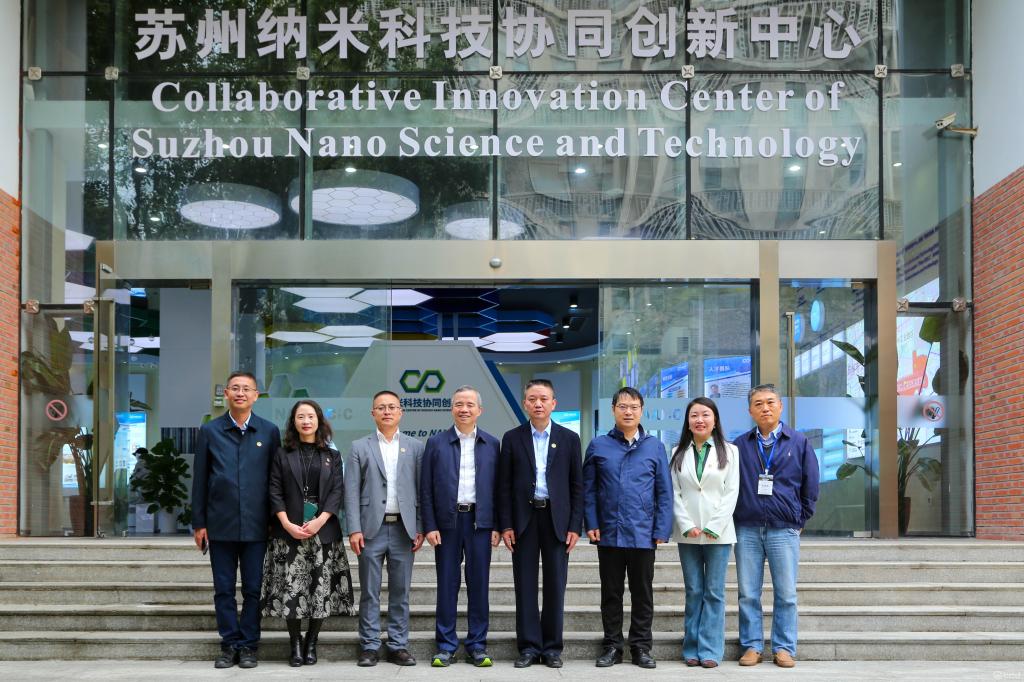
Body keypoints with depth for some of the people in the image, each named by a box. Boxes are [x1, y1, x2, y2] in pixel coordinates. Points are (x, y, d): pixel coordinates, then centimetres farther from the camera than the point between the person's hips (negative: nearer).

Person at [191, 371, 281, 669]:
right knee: (224, 589, 5)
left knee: (253, 589, 4)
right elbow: (199, 479, 5)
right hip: (221, 524, 1)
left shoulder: (269, 431, 3)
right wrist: (198, 523, 2)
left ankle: (248, 646, 13)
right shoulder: (209, 431, 4)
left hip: (256, 525, 0)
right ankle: (230, 645, 14)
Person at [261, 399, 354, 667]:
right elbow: (275, 492, 2)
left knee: (322, 588, -2)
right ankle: (295, 643, 7)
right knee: (290, 588, -5)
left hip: (324, 531, 1)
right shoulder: (282, 455, 9)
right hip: (288, 531, -1)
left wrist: (319, 521, -12)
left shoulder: (332, 456, 12)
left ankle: (311, 642, 10)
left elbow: (337, 492, 3)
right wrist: (288, 524, -11)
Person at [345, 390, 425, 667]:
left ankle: (398, 646, 12)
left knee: (400, 592, 5)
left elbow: (421, 490, 6)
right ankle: (369, 647, 9)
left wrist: (420, 528, -1)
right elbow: (352, 491, 1)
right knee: (370, 592, 3)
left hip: (403, 529, 1)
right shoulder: (360, 447, 5)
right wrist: (354, 529, -8)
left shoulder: (415, 447, 8)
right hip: (372, 528, -1)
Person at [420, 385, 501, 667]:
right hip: (447, 521, 0)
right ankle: (446, 646, 11)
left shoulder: (492, 444, 6)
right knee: (447, 585, 4)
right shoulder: (436, 443, 4)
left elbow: (498, 487, 6)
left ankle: (477, 645, 12)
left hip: (480, 521, 1)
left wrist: (497, 526, 0)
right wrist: (429, 526, -4)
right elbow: (426, 489, 3)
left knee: (478, 584, 4)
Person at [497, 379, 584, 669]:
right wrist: (506, 525, -3)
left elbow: (577, 485, 4)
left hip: (557, 520, 0)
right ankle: (529, 647, 10)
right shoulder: (512, 438, 4)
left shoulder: (569, 439, 5)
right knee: (525, 586, 3)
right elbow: (504, 485, 4)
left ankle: (552, 647, 13)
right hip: (524, 519, 0)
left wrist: (575, 525, -3)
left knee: (555, 586, 4)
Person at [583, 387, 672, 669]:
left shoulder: (654, 446, 2)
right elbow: (588, 489, 3)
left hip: (643, 535, 0)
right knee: (611, 593, 9)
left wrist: (662, 530, -5)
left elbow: (664, 491, 1)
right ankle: (612, 646, 19)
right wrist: (592, 524, -6)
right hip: (609, 534, 0)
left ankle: (641, 647, 17)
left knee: (643, 593, 8)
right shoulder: (598, 446, 2)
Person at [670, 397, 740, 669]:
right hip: (687, 533, 2)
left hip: (717, 533, -2)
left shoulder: (729, 451, 4)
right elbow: (674, 493, 4)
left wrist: (714, 527, -10)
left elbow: (731, 493, -2)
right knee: (693, 592, 6)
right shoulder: (679, 453, 10)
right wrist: (687, 525, -8)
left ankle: (710, 650, 3)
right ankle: (692, 649, 10)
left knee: (714, 593, 0)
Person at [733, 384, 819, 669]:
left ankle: (784, 648, 10)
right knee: (748, 594, 3)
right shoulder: (740, 445, 6)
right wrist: (734, 519, 5)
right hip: (747, 530, 1)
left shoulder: (799, 442, 4)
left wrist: (800, 520, 6)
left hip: (784, 530, -1)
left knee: (786, 594, 2)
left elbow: (810, 486, 7)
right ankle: (752, 646, 11)